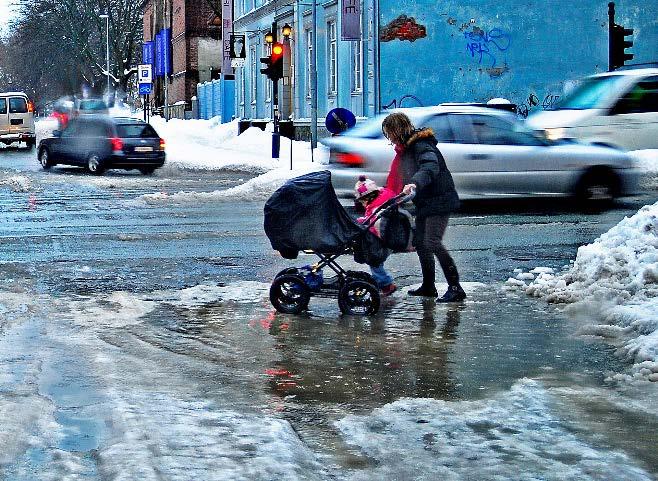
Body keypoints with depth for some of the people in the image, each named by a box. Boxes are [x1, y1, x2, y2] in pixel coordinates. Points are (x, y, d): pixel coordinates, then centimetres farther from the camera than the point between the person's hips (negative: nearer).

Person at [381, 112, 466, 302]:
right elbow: (400, 178, 26)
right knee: (420, 242, 12)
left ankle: (455, 288, -18)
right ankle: (428, 286, 23)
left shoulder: (421, 146, -17)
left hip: (439, 201, -10)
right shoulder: (406, 148, 15)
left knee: (432, 242, -18)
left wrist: (415, 183, -52)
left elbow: (430, 167, -36)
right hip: (425, 202, 10)